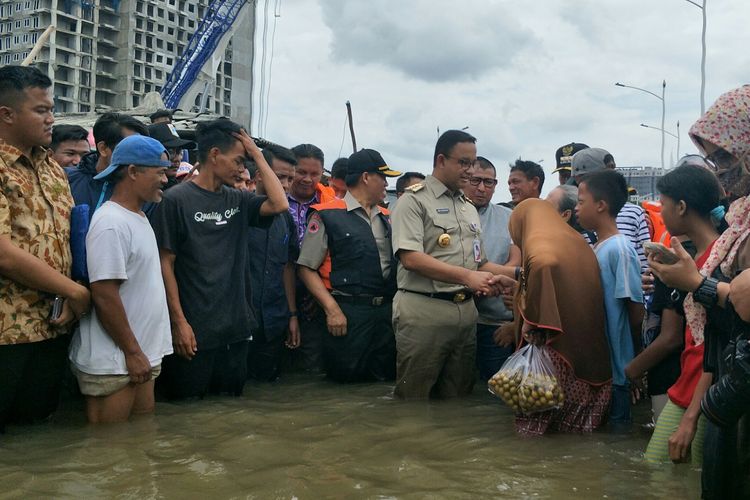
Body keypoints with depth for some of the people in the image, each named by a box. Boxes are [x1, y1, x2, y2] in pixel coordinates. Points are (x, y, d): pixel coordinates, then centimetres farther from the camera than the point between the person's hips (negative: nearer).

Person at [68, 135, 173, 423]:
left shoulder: (138, 217, 12)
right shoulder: (111, 223, -17)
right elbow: (104, 296, -21)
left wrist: (143, 352, 17)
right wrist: (133, 353, -16)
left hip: (142, 355, 9)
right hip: (113, 364, -9)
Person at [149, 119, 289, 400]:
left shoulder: (237, 200, 8)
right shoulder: (176, 200, -8)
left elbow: (279, 205, -7)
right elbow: (165, 264, -9)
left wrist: (257, 155, -3)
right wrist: (179, 322, -13)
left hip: (235, 328, 5)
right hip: (193, 332, -5)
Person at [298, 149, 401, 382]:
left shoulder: (386, 218, 15)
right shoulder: (328, 216, -5)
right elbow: (307, 268, -7)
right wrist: (332, 309, -16)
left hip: (386, 310, 6)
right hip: (348, 313, -6)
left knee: (386, 376, 8)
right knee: (347, 377, 2)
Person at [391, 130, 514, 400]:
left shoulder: (469, 208, 19)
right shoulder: (414, 200, -4)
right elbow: (410, 258, -17)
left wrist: (516, 277, 4)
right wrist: (466, 276, -23)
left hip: (465, 312, 7)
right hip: (423, 312, -7)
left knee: (457, 395, 13)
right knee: (413, 397, -1)